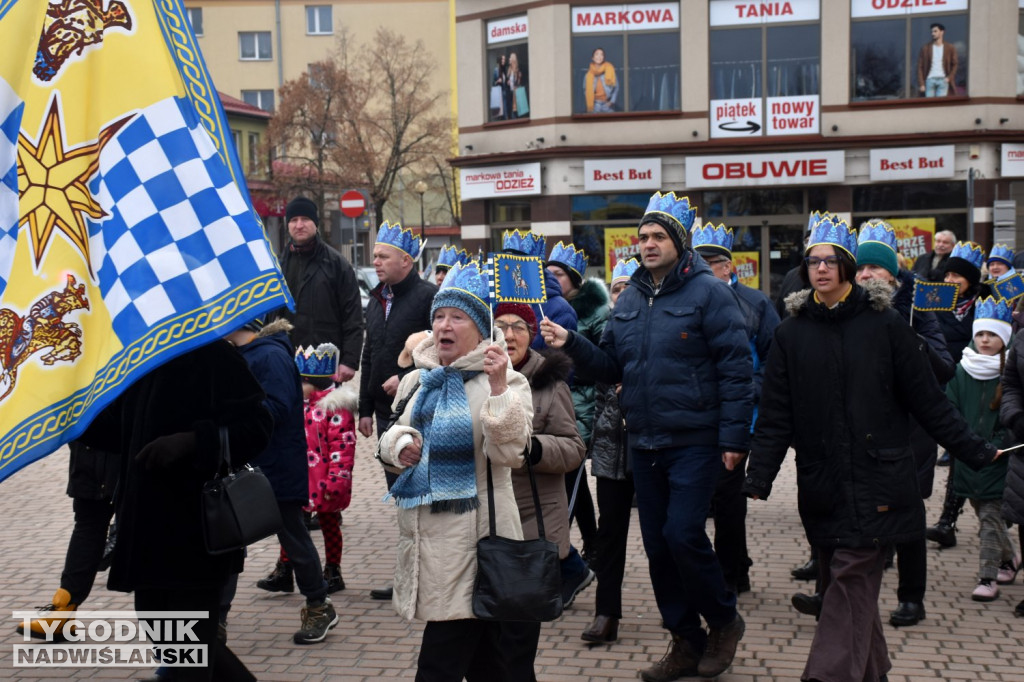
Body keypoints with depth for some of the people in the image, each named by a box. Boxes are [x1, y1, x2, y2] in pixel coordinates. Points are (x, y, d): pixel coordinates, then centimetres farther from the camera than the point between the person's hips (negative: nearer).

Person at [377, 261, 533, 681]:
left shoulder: (504, 380, -7)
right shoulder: (419, 380, 12)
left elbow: (508, 451, -19)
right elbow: (394, 434, 22)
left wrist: (498, 389, -29)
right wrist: (400, 444, -1)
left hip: (472, 539, -6)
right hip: (423, 533, 6)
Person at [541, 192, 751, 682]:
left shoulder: (707, 292, -8)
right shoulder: (629, 299, 11)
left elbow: (735, 367, -11)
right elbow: (611, 366, 12)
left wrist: (734, 436, -16)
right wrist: (571, 345, -5)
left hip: (694, 442, -6)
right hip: (644, 444, 7)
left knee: (683, 535, -12)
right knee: (657, 544, 10)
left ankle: (724, 619, 16)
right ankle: (686, 641, 25)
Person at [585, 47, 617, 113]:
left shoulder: (609, 69, 1)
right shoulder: (589, 73, 4)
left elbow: (615, 86, 4)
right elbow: (585, 90, 12)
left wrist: (612, 101, -5)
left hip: (607, 104, -1)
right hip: (595, 105, 1)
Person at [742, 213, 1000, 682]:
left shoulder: (884, 324, -1)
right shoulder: (791, 333, 5)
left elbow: (926, 398, 2)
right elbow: (775, 414, 3)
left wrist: (974, 450, 1)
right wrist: (759, 475, -6)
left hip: (875, 480, -3)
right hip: (821, 482, 3)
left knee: (852, 575, -9)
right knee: (845, 578, 10)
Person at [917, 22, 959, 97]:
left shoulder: (950, 47, 9)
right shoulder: (925, 48, 9)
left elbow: (955, 64, 10)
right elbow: (920, 67, 5)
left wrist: (949, 77, -6)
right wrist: (921, 84, -4)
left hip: (943, 80, -1)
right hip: (930, 80, 1)